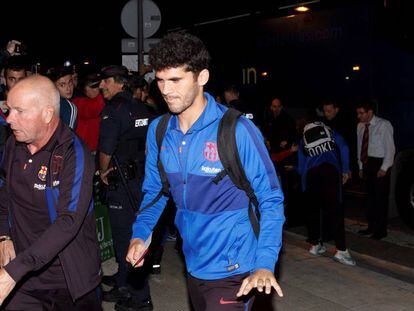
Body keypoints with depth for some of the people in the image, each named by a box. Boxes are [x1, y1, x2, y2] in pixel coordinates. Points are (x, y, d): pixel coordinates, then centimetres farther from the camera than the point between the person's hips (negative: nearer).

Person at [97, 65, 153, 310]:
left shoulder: (113, 109, -14)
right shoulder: (140, 108, 10)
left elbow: (106, 149, -15)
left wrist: (103, 172, 1)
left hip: (123, 183, -8)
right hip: (142, 178, 8)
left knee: (125, 237, 0)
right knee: (132, 232, 16)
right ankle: (124, 288, 30)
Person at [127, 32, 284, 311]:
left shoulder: (237, 131, -20)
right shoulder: (158, 131, -3)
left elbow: (271, 200, -14)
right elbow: (154, 191, 9)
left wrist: (265, 265, -24)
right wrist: (140, 234, -8)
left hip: (233, 272, -6)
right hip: (194, 265, 6)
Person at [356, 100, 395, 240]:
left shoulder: (384, 125, -10)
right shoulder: (360, 126, 8)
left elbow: (390, 148, -11)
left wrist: (384, 168, -14)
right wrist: (361, 166, 9)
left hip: (380, 164, -6)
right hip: (367, 163, 6)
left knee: (381, 197, -2)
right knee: (369, 196, 11)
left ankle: (381, 230, 8)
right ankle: (371, 226, 22)